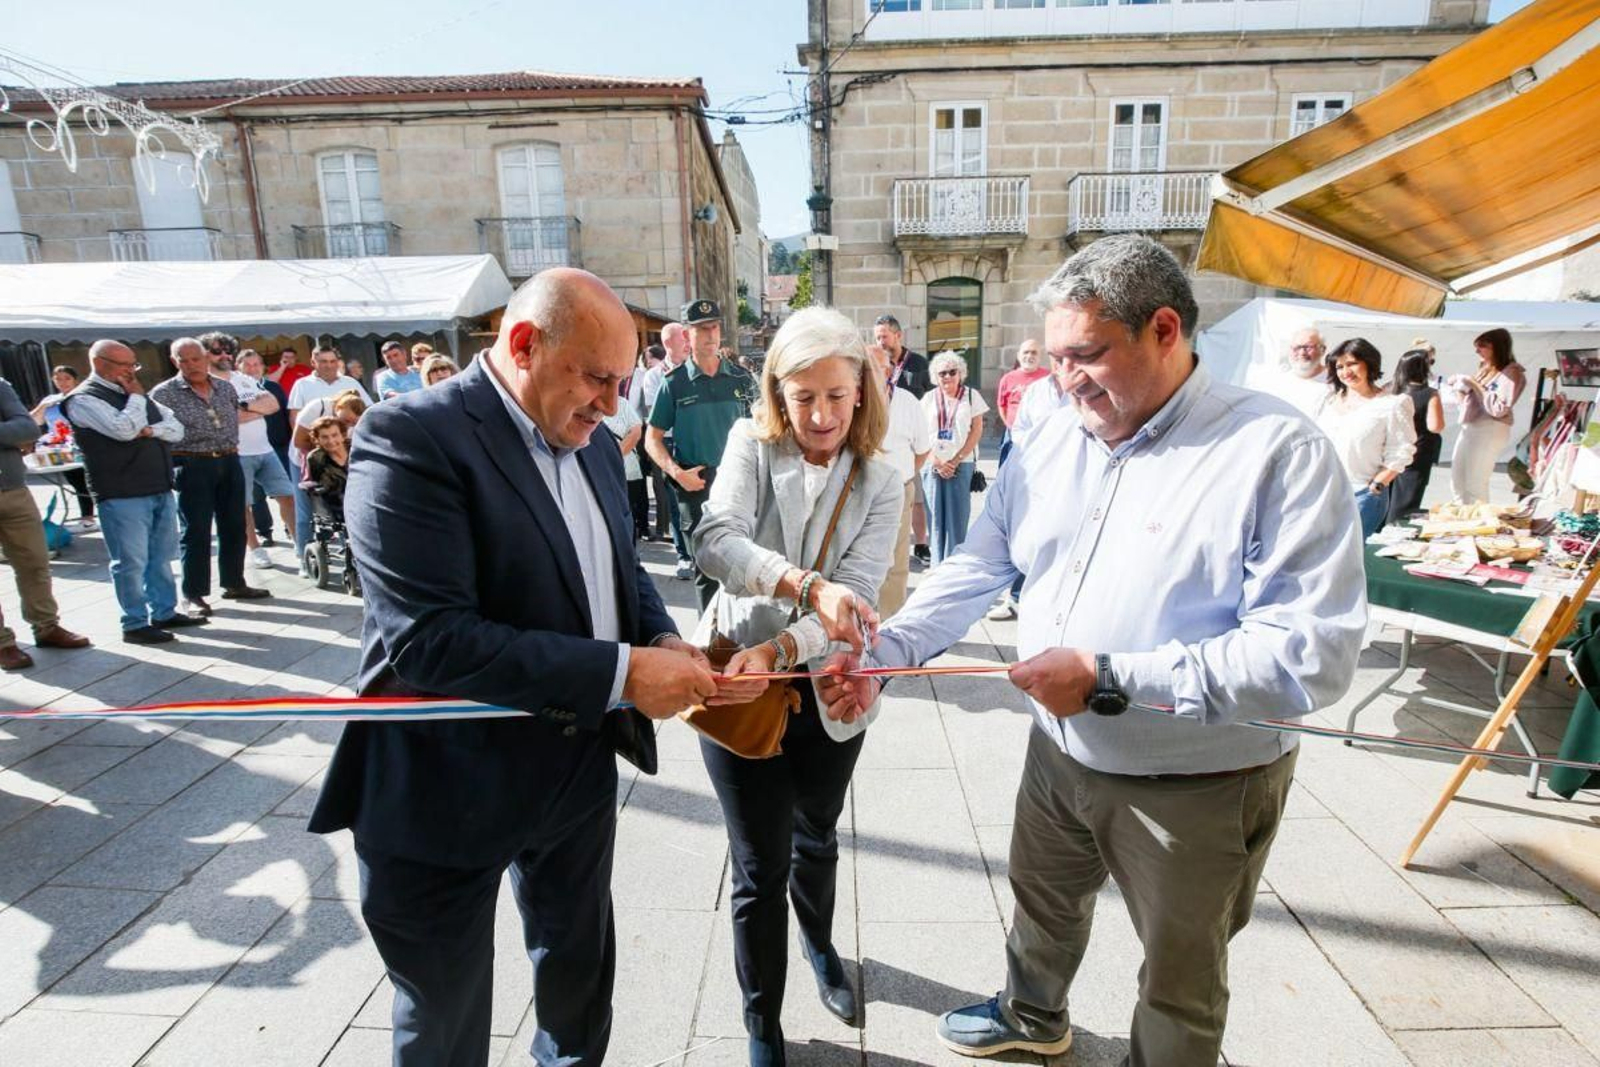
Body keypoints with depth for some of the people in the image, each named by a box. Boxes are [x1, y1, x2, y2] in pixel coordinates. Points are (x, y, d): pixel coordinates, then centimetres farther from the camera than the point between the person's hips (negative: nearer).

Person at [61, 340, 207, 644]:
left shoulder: (137, 394, 17)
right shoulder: (84, 400, -7)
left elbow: (176, 428, 9)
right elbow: (124, 429, -22)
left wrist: (151, 430, -11)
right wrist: (136, 397, -8)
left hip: (161, 490, 7)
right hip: (123, 496, -7)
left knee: (161, 557, 15)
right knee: (131, 562, -1)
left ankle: (164, 613, 26)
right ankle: (135, 625, 9)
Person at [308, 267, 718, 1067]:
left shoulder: (593, 445, 3)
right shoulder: (411, 437, -21)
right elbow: (428, 639, -29)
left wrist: (663, 640, -8)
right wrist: (622, 674, -28)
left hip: (582, 764, 7)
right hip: (450, 786, -6)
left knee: (580, 966, 28)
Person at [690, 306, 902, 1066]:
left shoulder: (880, 483, -6)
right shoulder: (751, 444, -8)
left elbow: (856, 598, -17)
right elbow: (714, 543, -25)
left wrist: (779, 650, -33)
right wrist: (808, 584, -41)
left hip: (825, 691, 2)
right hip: (737, 683, -2)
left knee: (816, 839, 25)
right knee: (760, 867, 8)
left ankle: (819, 943, 57)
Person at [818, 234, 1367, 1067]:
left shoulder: (1279, 453, -20)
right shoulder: (1051, 442, 0)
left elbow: (1313, 653, -26)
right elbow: (977, 569, 0)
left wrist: (1110, 680, -29)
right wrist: (883, 653, -12)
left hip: (1195, 787, -5)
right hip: (1058, 754, 6)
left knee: (1179, 980, 18)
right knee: (1042, 903, 29)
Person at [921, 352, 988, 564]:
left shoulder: (971, 396, 5)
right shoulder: (929, 398, 10)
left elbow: (977, 430, 1)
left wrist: (956, 460, -7)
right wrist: (937, 462, -5)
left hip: (962, 465, -2)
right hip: (933, 465, 2)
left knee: (957, 516, -4)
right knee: (937, 515, 1)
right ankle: (938, 563, 9)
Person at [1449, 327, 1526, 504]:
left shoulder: (1511, 372, -6)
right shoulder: (1485, 370, 16)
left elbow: (1499, 409, -16)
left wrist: (1475, 386, -13)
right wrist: (1460, 389, 3)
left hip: (1490, 431, -8)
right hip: (1469, 428, 8)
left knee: (1475, 485, -7)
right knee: (1457, 482, 8)